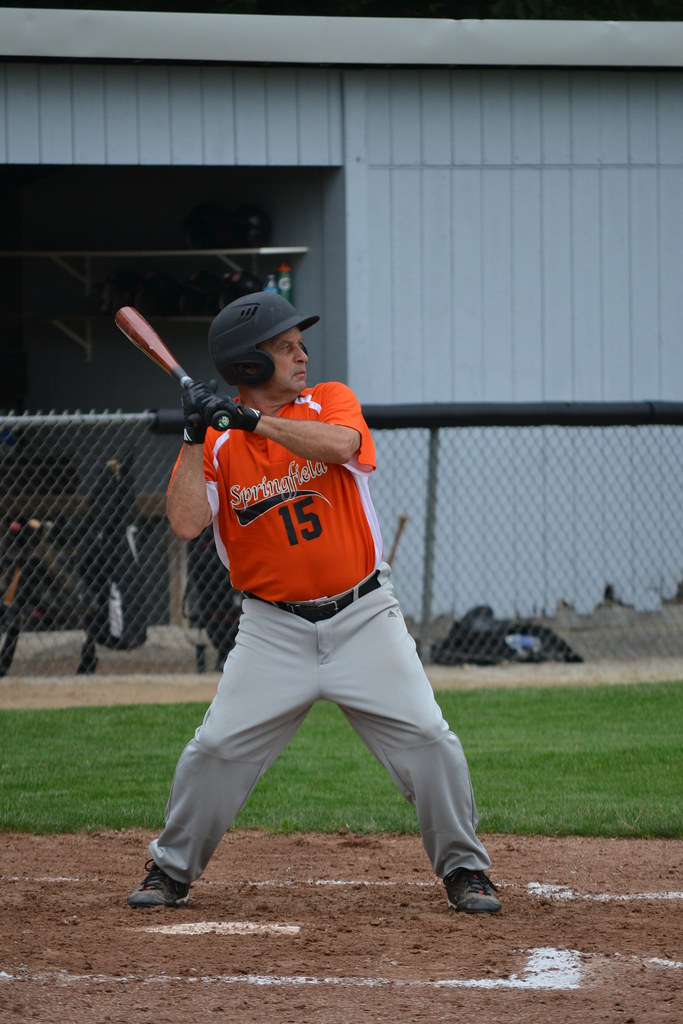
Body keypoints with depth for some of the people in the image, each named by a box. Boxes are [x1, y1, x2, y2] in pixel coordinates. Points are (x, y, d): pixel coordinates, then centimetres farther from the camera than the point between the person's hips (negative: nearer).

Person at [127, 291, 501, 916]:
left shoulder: (329, 401, 0)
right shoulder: (216, 445, -1)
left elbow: (338, 445, -24)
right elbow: (186, 524, -15)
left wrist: (249, 419, -26)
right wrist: (197, 437, -18)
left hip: (362, 617, 0)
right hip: (275, 629, 0)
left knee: (428, 739, -8)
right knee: (217, 748, -5)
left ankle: (464, 869, 7)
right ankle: (171, 869, 13)